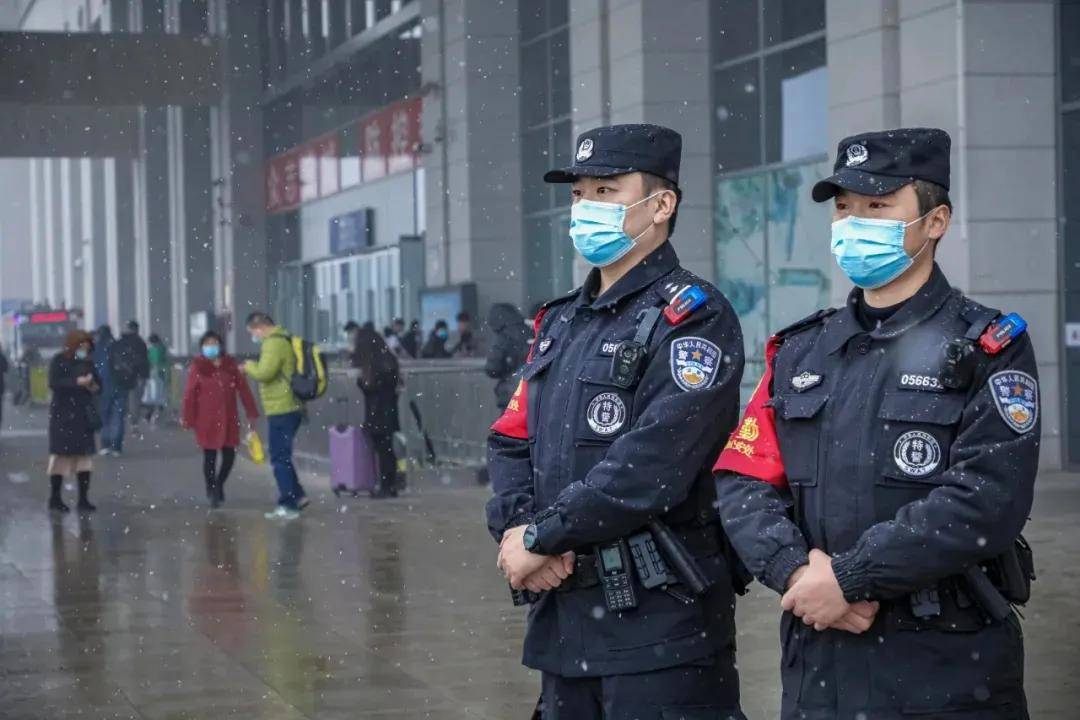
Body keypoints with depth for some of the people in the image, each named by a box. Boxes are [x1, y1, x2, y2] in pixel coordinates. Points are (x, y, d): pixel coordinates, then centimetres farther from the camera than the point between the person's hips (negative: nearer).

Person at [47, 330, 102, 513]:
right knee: (61, 455, -3)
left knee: (85, 457, 1)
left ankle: (83, 499, 5)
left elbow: (98, 384, 17)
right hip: (63, 415, -5)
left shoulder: (87, 363, 12)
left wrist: (94, 386, -7)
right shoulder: (59, 361, -4)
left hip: (84, 415, 5)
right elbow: (54, 383, -18)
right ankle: (55, 499, 6)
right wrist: (77, 382, -26)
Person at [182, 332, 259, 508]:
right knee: (210, 456, 0)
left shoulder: (231, 365, 3)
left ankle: (219, 484, 30)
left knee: (229, 455, 4)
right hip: (206, 420, -3)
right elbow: (190, 395, -6)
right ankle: (211, 490, 15)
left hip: (228, 419, 3)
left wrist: (251, 414, 2)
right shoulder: (198, 367, -5)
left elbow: (243, 389, 4)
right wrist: (188, 419, -8)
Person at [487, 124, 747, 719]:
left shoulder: (692, 318, -9)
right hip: (562, 612, 8)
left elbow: (651, 464, -21)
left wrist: (540, 537, -14)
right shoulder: (560, 322, 17)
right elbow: (510, 442, 14)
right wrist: (515, 528, -6)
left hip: (660, 622, -7)